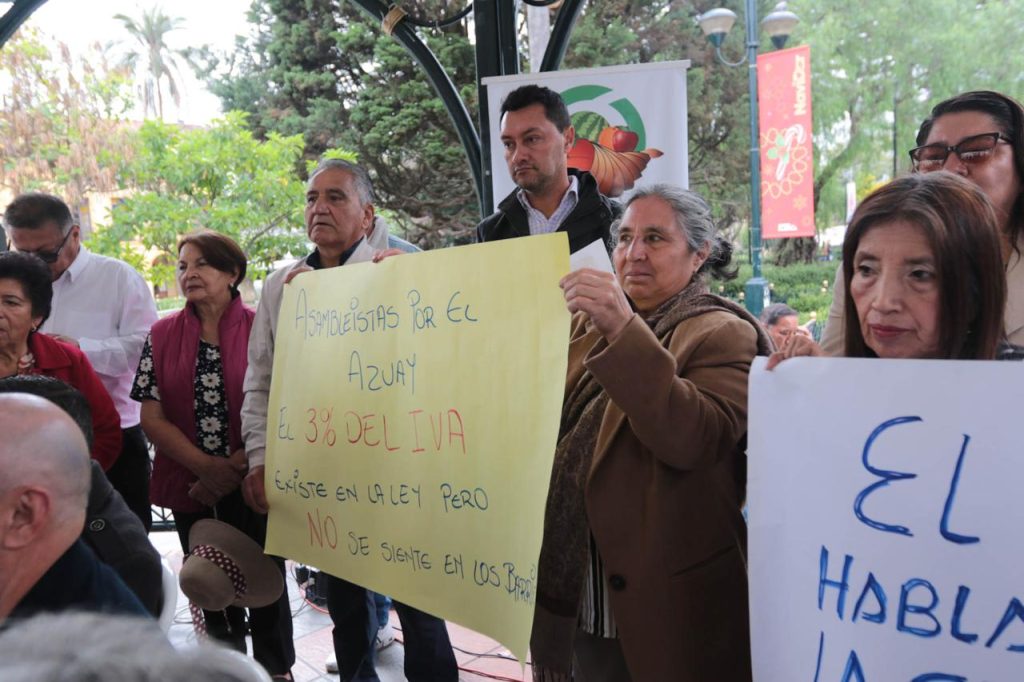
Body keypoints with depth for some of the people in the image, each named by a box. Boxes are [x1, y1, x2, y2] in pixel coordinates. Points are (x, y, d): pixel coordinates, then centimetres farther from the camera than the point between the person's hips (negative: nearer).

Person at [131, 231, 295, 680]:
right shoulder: (161, 336, 2)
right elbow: (152, 416, -1)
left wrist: (236, 466, -14)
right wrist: (207, 467, -12)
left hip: (254, 485, -3)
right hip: (192, 487, 3)